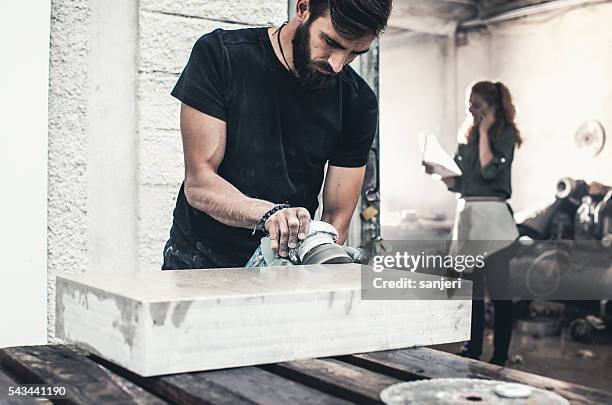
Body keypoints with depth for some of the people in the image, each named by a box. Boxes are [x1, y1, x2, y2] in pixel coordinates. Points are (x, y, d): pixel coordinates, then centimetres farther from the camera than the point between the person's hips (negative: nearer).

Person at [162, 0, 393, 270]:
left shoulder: (358, 103, -4)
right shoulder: (219, 55, -10)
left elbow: (337, 218, -3)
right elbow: (198, 183, -14)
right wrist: (269, 213, -31)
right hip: (199, 261, -1)